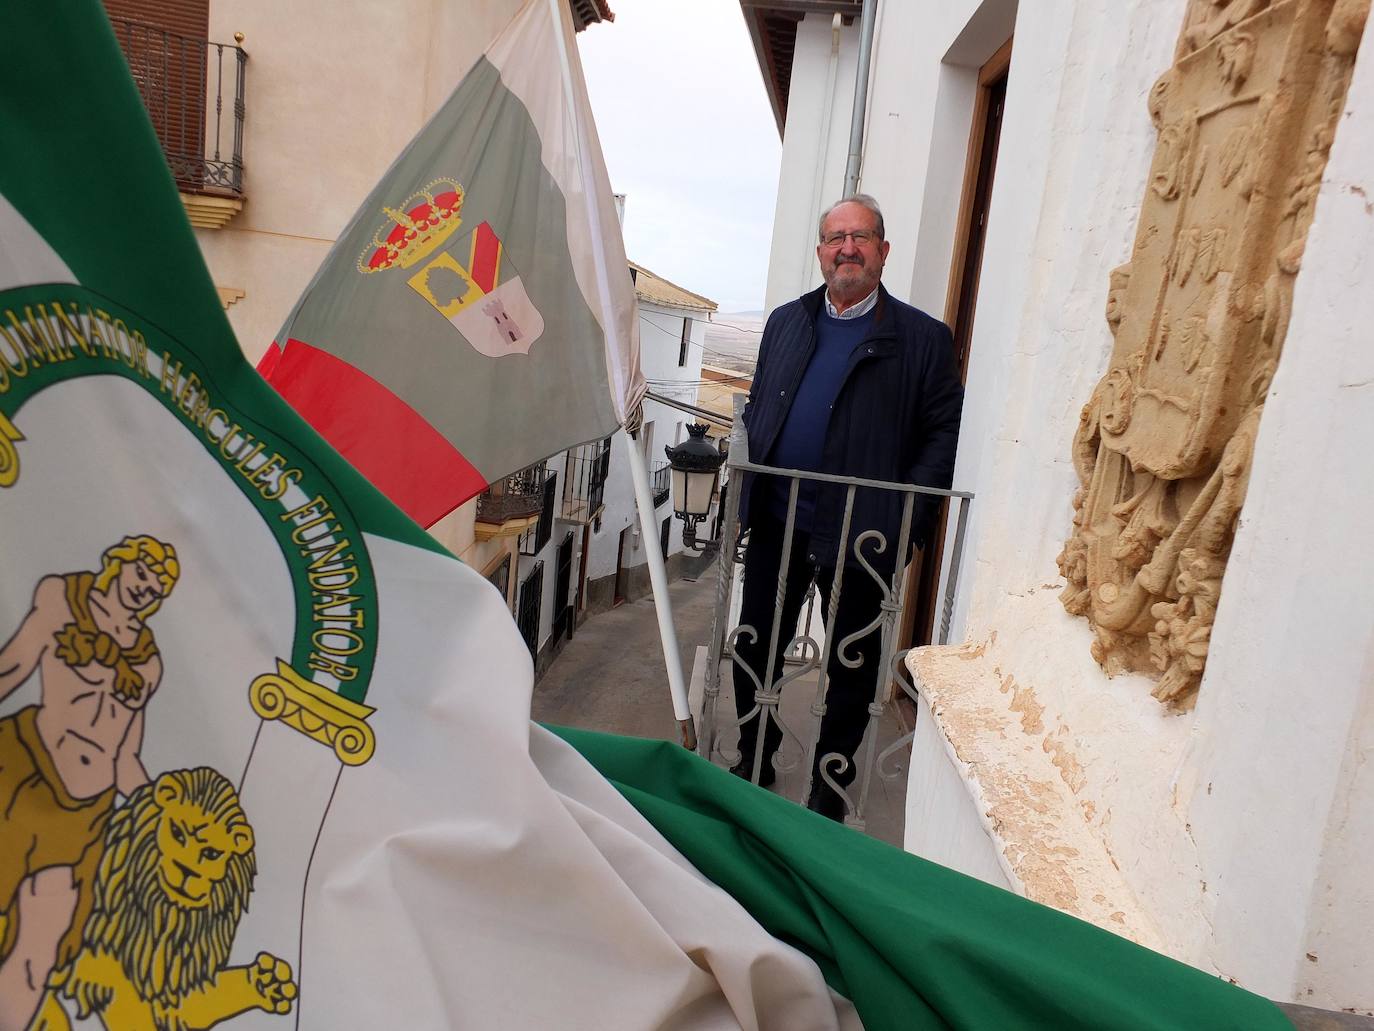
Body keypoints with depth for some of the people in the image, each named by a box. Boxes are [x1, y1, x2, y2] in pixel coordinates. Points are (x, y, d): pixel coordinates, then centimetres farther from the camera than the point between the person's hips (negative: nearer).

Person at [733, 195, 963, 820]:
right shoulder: (786, 321, 11)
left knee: (851, 667, 10)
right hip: (775, 522, 4)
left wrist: (909, 517, -13)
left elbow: (944, 431, -3)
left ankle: (829, 791, 30)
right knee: (756, 646, 13)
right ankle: (754, 760, 36)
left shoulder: (923, 339, -2)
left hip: (860, 534, -3)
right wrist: (747, 492, 6)